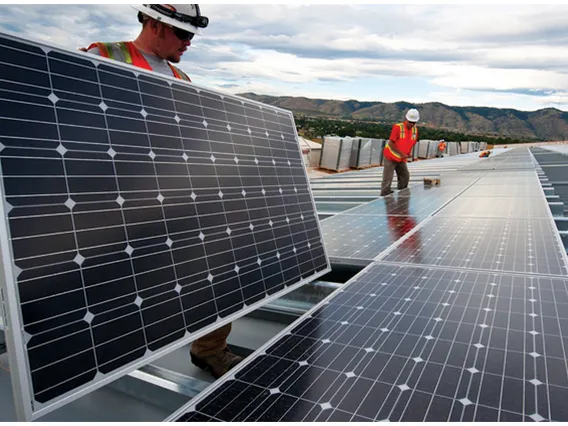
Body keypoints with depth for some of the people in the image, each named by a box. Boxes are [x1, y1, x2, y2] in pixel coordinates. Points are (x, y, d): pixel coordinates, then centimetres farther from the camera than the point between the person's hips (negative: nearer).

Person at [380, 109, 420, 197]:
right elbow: (391, 143, -20)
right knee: (387, 180, -9)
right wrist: (402, 154, -20)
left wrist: (408, 153, -4)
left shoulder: (415, 129, 0)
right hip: (390, 157, -7)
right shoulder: (398, 127, -19)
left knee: (405, 177, 12)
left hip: (401, 159, 7)